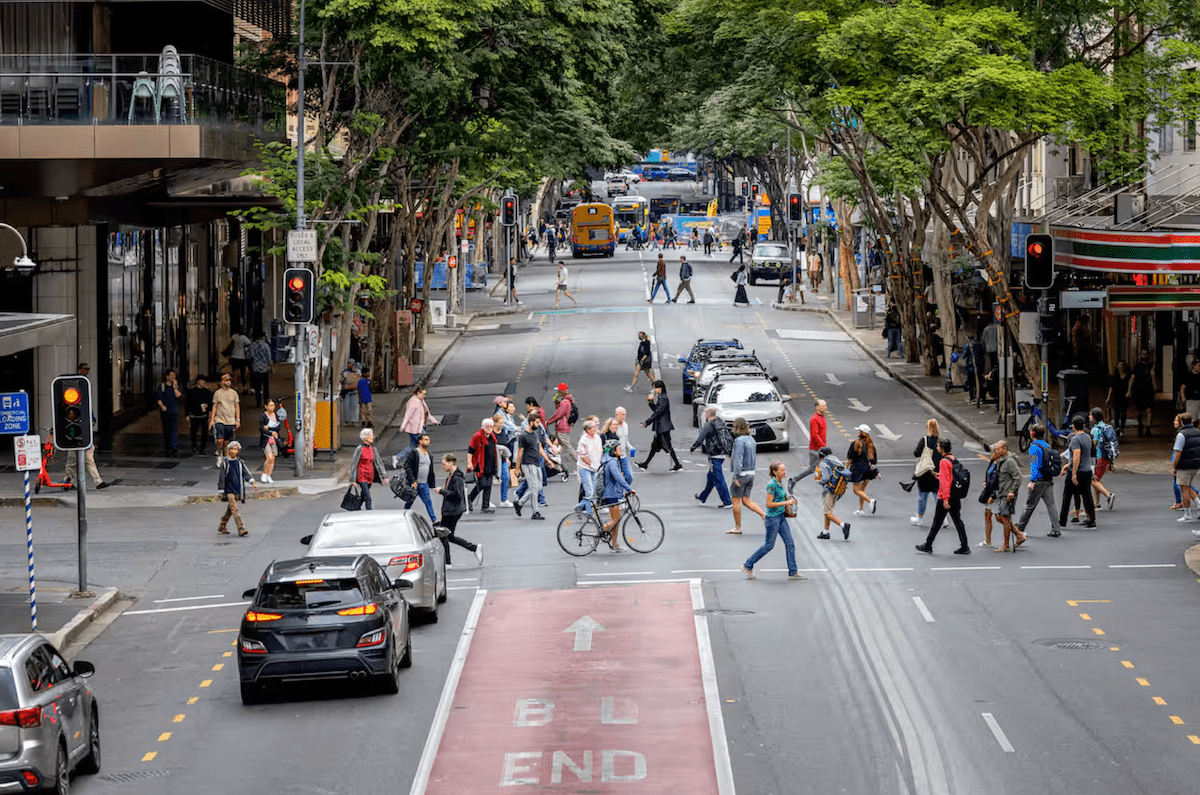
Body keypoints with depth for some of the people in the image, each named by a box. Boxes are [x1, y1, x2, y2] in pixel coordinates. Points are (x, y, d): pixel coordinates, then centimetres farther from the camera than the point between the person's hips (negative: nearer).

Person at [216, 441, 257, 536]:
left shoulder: (240, 463, 6)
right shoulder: (224, 463, -6)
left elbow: (247, 473, -1)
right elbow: (221, 477, -3)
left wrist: (253, 483, -18)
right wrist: (221, 492, -4)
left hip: (237, 491, 5)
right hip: (228, 490, -5)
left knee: (229, 510, 13)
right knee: (234, 509, -15)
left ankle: (221, 527, 27)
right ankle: (240, 528, -22)